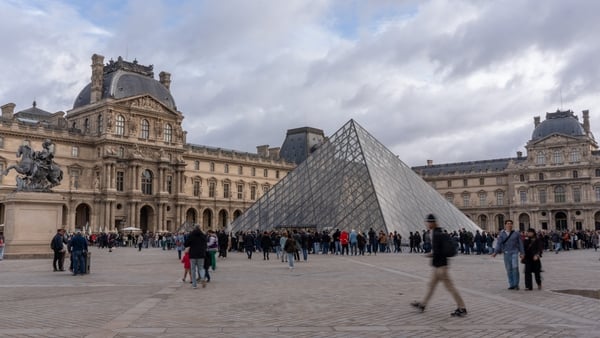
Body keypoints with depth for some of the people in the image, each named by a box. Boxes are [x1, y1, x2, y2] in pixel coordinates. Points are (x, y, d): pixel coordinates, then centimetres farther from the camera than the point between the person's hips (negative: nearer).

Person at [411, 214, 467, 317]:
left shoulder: (436, 235, -20)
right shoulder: (440, 233, 11)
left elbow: (436, 252, -25)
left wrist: (430, 254, -7)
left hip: (440, 265, -10)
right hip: (439, 265, 10)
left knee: (450, 286, -3)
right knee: (432, 284, 17)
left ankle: (462, 309, 4)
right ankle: (422, 305, 27)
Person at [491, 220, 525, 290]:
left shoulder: (516, 234, 5)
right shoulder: (501, 234, 5)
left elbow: (520, 243, 9)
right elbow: (498, 244, -3)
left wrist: (522, 253, 5)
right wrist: (495, 252, -15)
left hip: (514, 252, -1)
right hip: (506, 253, 2)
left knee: (515, 267, -15)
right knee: (508, 269, 5)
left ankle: (516, 284, -5)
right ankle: (511, 285, 14)